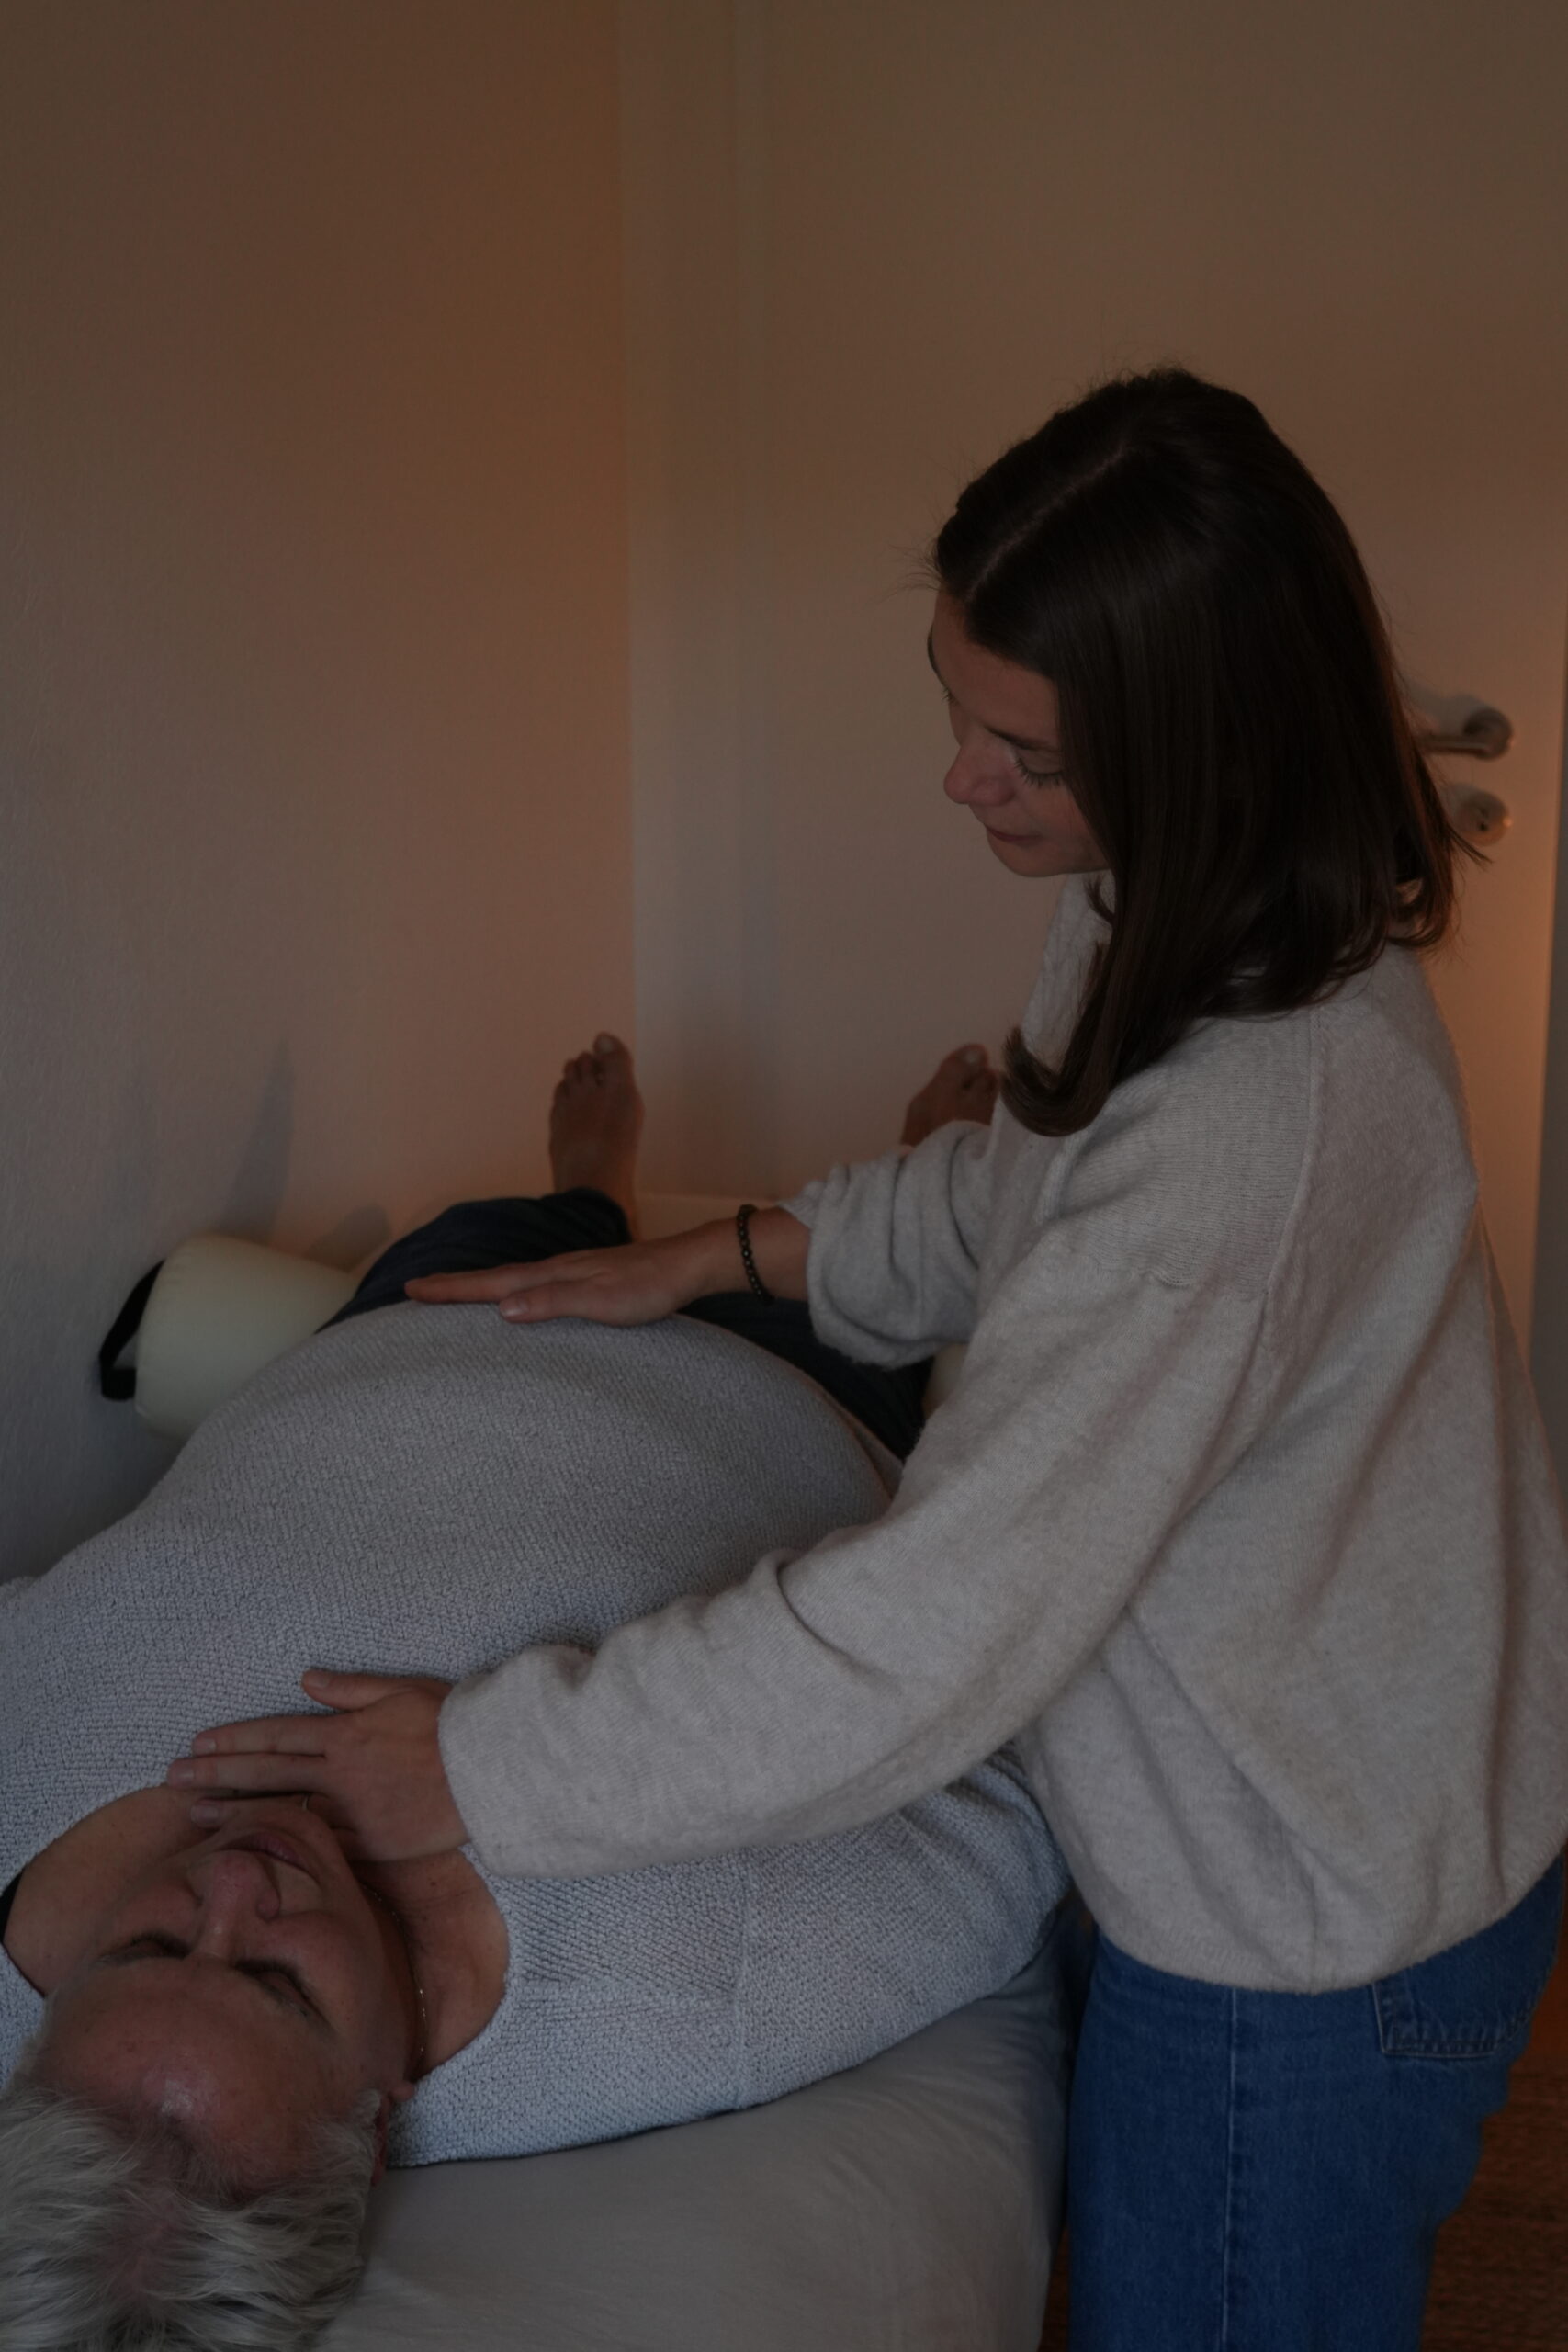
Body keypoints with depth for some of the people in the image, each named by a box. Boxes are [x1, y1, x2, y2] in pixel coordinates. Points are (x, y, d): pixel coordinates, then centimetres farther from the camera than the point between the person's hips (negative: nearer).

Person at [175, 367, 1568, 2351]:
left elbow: (929, 1640, -36)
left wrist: (473, 1769, -26)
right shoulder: (1199, 914, -7)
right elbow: (1034, 1178, 14)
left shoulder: (1260, 1125, -38)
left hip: (1308, 1926, -8)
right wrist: (733, 1253, 6)